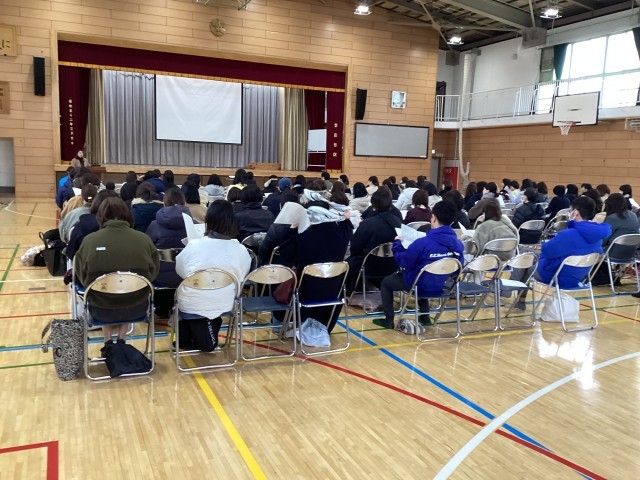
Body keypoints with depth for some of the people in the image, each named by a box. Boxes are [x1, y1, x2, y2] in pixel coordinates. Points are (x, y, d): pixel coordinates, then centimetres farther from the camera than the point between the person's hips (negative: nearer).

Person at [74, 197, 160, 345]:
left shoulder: (89, 240, -11)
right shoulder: (144, 239, -10)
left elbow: (81, 277, 2)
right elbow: (153, 274, 2)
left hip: (101, 310, 0)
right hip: (137, 308, 0)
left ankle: (108, 341, 34)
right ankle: (121, 339, 32)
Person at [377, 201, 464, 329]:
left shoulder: (423, 243, -29)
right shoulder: (458, 244, -11)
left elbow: (403, 261, -16)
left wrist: (397, 244, 0)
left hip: (421, 285, -6)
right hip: (440, 286, 6)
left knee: (386, 282, 18)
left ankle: (389, 319, 16)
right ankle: (425, 315, 37)